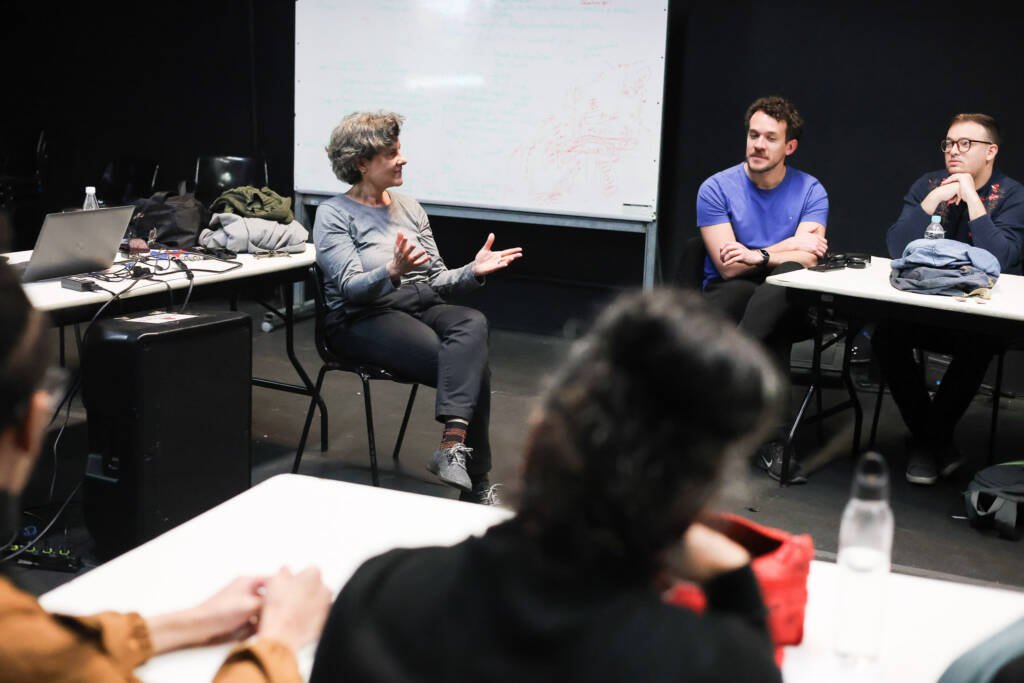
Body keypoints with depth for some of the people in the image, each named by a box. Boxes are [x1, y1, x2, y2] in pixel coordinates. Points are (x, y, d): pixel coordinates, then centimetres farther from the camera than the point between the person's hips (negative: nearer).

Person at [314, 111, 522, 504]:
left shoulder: (409, 208, 16)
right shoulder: (334, 215, -2)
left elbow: (435, 279, 14)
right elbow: (351, 288, -15)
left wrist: (472, 271, -6)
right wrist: (392, 272, -35)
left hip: (423, 308, 6)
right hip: (365, 320, -5)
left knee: (473, 324, -32)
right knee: (472, 364, -30)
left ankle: (453, 447, -46)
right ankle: (476, 483, -25)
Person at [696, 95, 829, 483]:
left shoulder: (810, 191, 3)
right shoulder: (717, 189, -2)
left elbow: (807, 260, -13)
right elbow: (727, 266, -13)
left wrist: (756, 255, -24)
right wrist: (792, 248, -11)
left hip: (787, 303, 1)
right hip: (728, 300, -1)